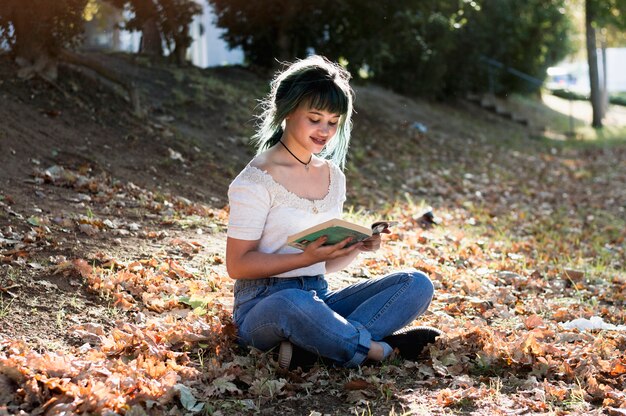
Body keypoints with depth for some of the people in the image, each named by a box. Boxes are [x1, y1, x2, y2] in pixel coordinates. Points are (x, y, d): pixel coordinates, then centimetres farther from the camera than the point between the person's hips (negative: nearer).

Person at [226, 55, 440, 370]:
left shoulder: (333, 176, 12)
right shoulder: (257, 181, -9)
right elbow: (238, 265, -12)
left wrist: (357, 247, -6)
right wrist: (307, 257, -22)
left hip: (318, 299, 7)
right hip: (263, 305, -7)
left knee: (417, 284, -11)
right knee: (294, 303, -44)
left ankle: (313, 344, -27)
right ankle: (383, 349, -20)